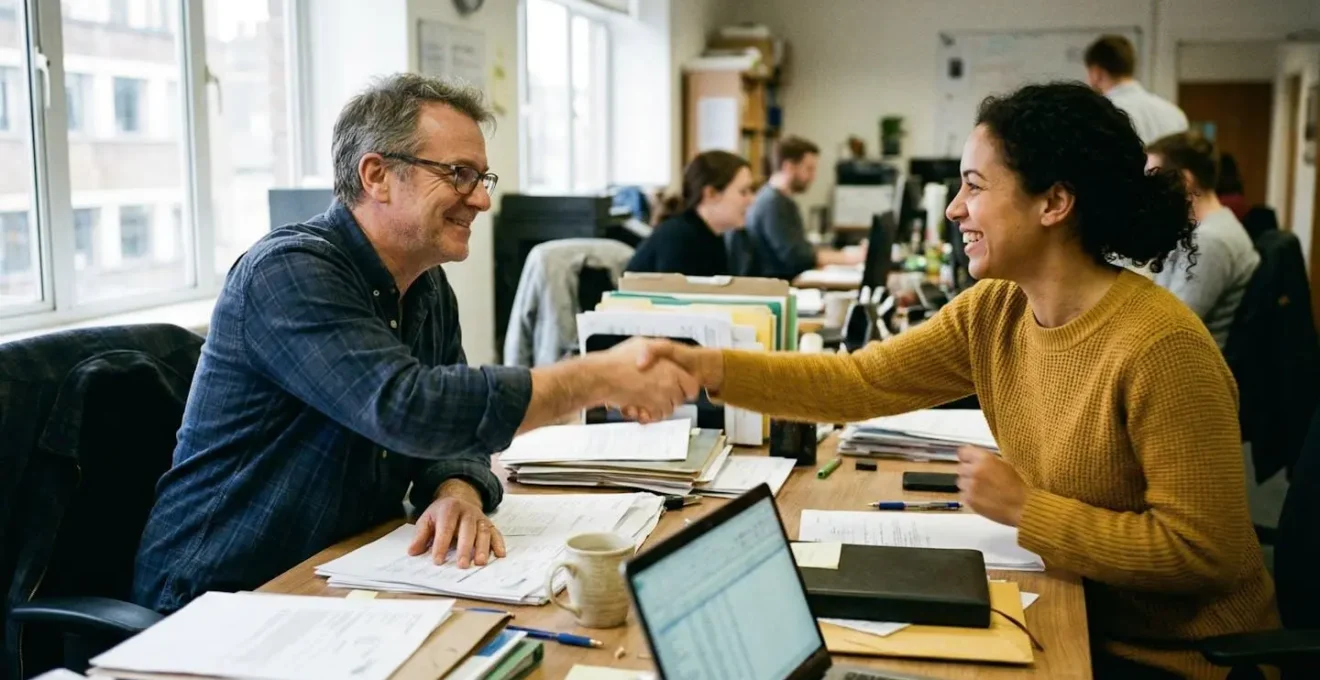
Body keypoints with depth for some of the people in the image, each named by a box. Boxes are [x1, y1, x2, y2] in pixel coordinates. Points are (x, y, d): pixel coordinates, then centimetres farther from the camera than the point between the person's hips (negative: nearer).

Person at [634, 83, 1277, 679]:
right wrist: (705, 366, -18)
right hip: (1075, 613, 6)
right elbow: (859, 381, -7)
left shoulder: (1160, 347, -27)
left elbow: (1203, 550, -26)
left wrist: (1021, 509, -23)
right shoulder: (993, 312, -4)